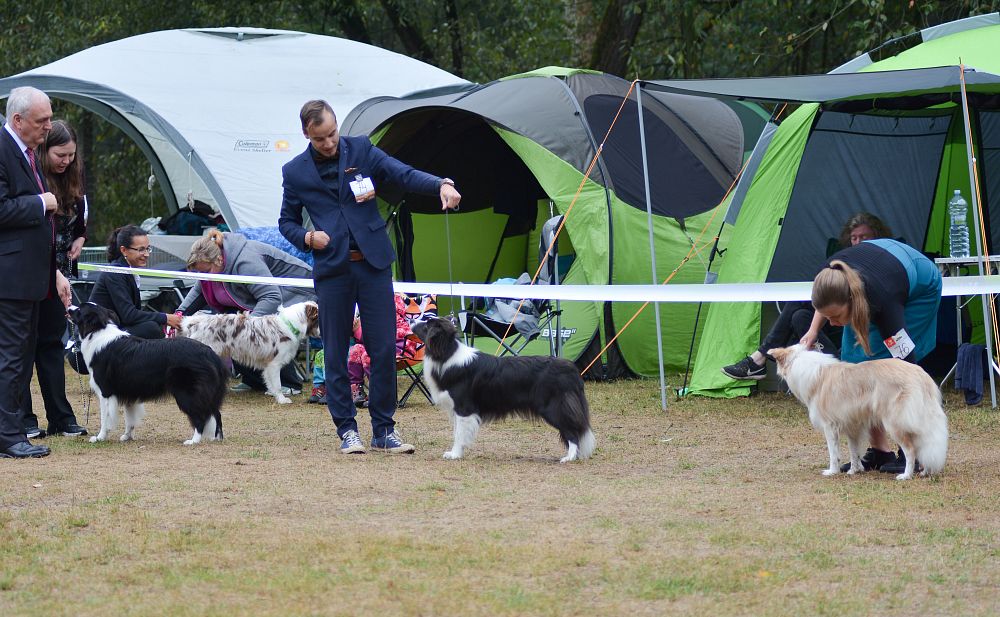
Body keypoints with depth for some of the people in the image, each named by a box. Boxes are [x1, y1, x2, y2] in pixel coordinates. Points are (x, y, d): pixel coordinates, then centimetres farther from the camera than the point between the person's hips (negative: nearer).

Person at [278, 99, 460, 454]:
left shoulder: (361, 151, 4)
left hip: (373, 262, 0)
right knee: (336, 354, 2)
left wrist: (441, 185, -24)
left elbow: (403, 174, -6)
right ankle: (347, 430, 10)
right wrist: (307, 238, -6)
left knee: (384, 348, -2)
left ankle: (383, 431, 6)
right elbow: (287, 222, 16)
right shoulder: (295, 172, 6)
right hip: (331, 269, 0)